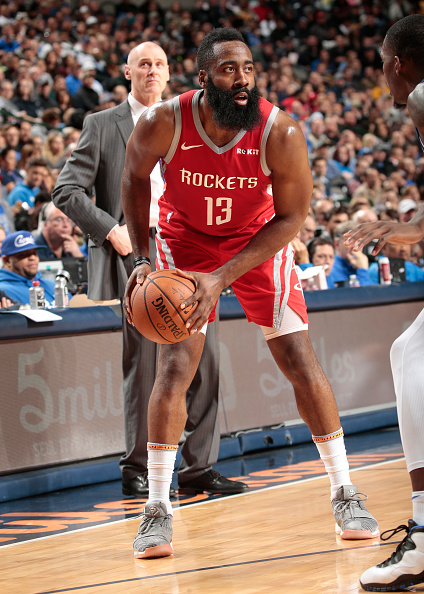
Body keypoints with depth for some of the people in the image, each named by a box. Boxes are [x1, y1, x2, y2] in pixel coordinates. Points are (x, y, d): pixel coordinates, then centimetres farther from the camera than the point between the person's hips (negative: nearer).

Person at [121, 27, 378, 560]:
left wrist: (221, 278, -26)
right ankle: (157, 511, -2)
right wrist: (141, 259, -10)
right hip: (186, 242, 0)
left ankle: (344, 495, 8)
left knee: (301, 362, -5)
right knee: (174, 367, -11)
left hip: (260, 243, 0)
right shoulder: (163, 123, -26)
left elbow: (291, 217, -19)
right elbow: (134, 177, -4)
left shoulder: (280, 132, -28)